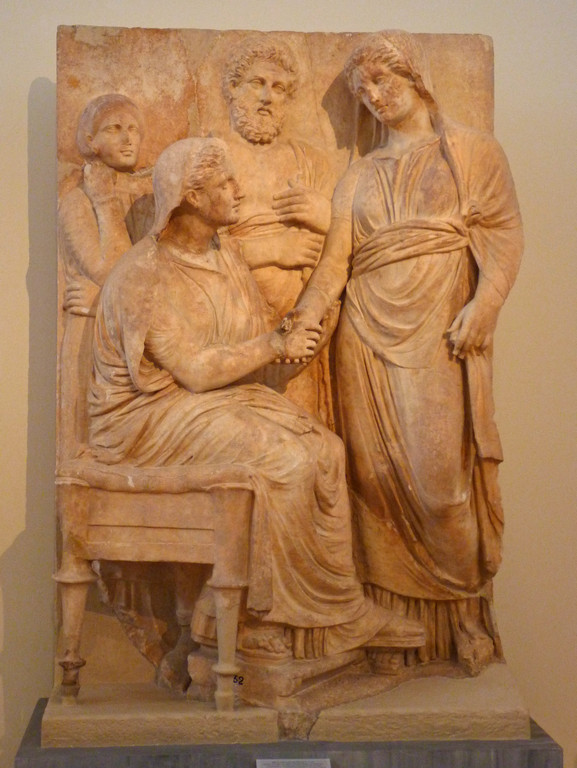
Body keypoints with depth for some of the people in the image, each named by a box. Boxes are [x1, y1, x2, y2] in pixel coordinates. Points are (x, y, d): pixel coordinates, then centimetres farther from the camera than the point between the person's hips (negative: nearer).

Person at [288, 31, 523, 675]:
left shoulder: (472, 151, 10)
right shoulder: (360, 176, 19)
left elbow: (504, 234, -1)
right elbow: (335, 258, 7)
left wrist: (482, 305, -16)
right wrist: (303, 319, -9)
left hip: (440, 337, -3)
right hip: (369, 335, 4)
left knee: (441, 473, -8)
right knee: (378, 475, 1)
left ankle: (464, 617, 8)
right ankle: (396, 625, 9)